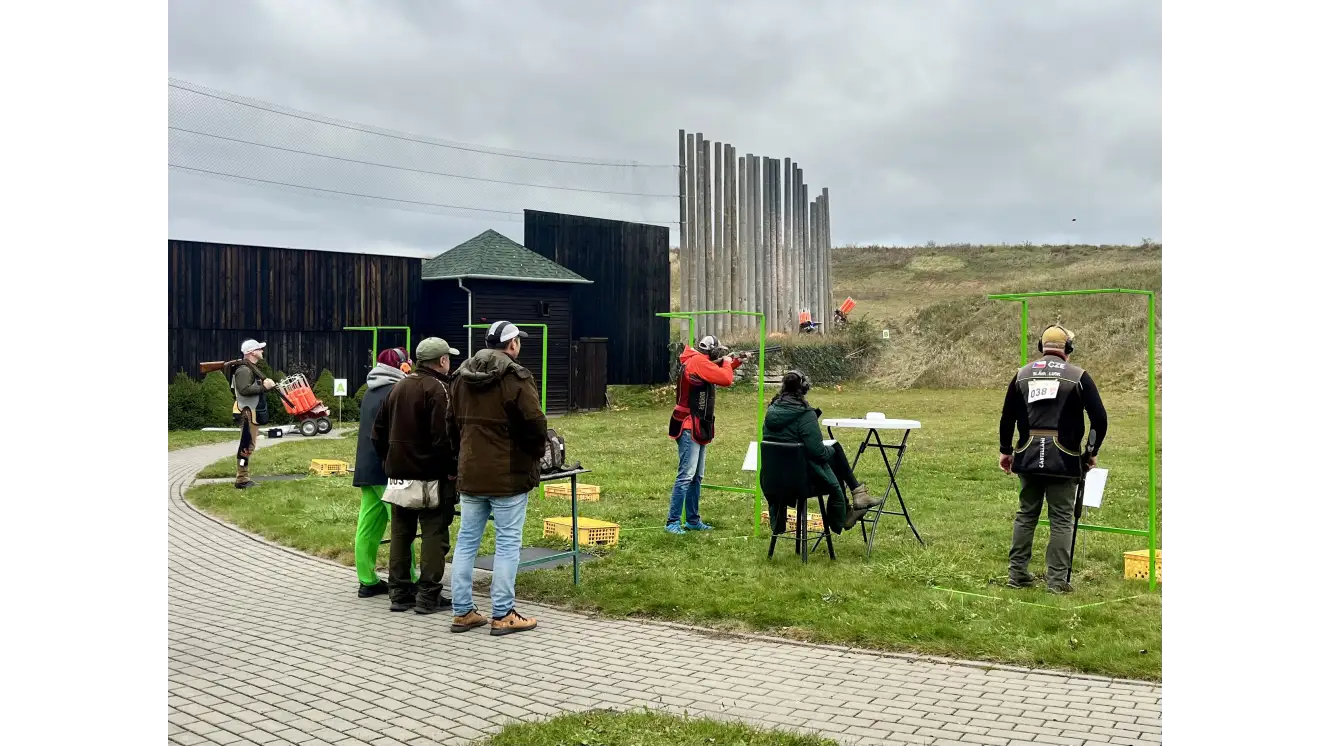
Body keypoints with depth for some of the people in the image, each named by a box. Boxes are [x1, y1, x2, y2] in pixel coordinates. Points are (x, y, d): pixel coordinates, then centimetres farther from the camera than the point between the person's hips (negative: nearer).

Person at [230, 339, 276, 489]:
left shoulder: (252, 368, 17)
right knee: (246, 446, -9)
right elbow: (244, 390, -28)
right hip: (248, 412, -11)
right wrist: (264, 387, -22)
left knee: (250, 445, 14)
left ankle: (244, 478, 19)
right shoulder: (244, 370, -16)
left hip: (254, 412, 11)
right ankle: (241, 480, -7)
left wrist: (267, 384, 4)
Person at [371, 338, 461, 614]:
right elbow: (443, 436, -21)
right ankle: (428, 596, -1)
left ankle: (399, 592, 16)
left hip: (397, 474, 8)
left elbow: (379, 429, 17)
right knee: (434, 534, -1)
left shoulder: (399, 386, 13)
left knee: (401, 533, 12)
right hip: (430, 476, -8)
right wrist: (452, 470, -13)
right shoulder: (438, 389, -12)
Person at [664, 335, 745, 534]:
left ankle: (693, 520, 17)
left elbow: (719, 374, 27)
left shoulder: (699, 362, 13)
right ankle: (672, 522, -12)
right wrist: (727, 362, -2)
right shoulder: (698, 362, -16)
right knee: (686, 476, -13)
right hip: (689, 428, -10)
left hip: (697, 427, 10)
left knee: (697, 477, 12)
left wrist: (735, 362, 15)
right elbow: (726, 379, -21)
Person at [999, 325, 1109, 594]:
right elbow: (1099, 418, -3)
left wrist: (1004, 450, 21)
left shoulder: (1023, 374, 8)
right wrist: (1093, 452, 10)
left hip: (1028, 457, 3)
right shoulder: (1078, 376, -1)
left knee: (1026, 515, 13)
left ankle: (1017, 574, 16)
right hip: (1063, 460, -3)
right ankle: (1057, 580, 2)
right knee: (1061, 520, 2)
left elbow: (1008, 416, 11)